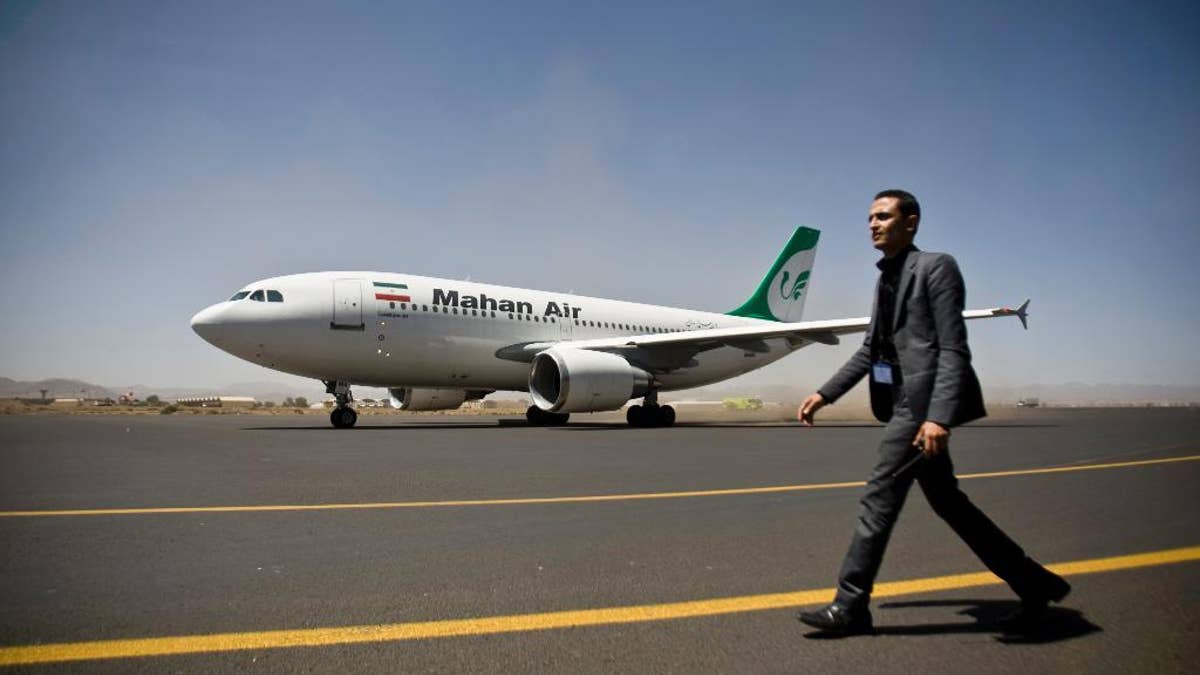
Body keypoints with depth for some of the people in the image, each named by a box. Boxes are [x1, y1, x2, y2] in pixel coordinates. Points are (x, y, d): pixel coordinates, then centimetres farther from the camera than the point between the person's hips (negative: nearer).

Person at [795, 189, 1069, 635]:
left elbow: (954, 350, -15)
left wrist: (938, 416, -24)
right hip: (904, 403, 9)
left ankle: (850, 607, 4)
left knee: (879, 498, -6)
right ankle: (1032, 583, 29)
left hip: (922, 403, -9)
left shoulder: (936, 266, -8)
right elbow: (870, 350, 20)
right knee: (946, 501, 15)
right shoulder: (887, 277, 17)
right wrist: (825, 393, 14)